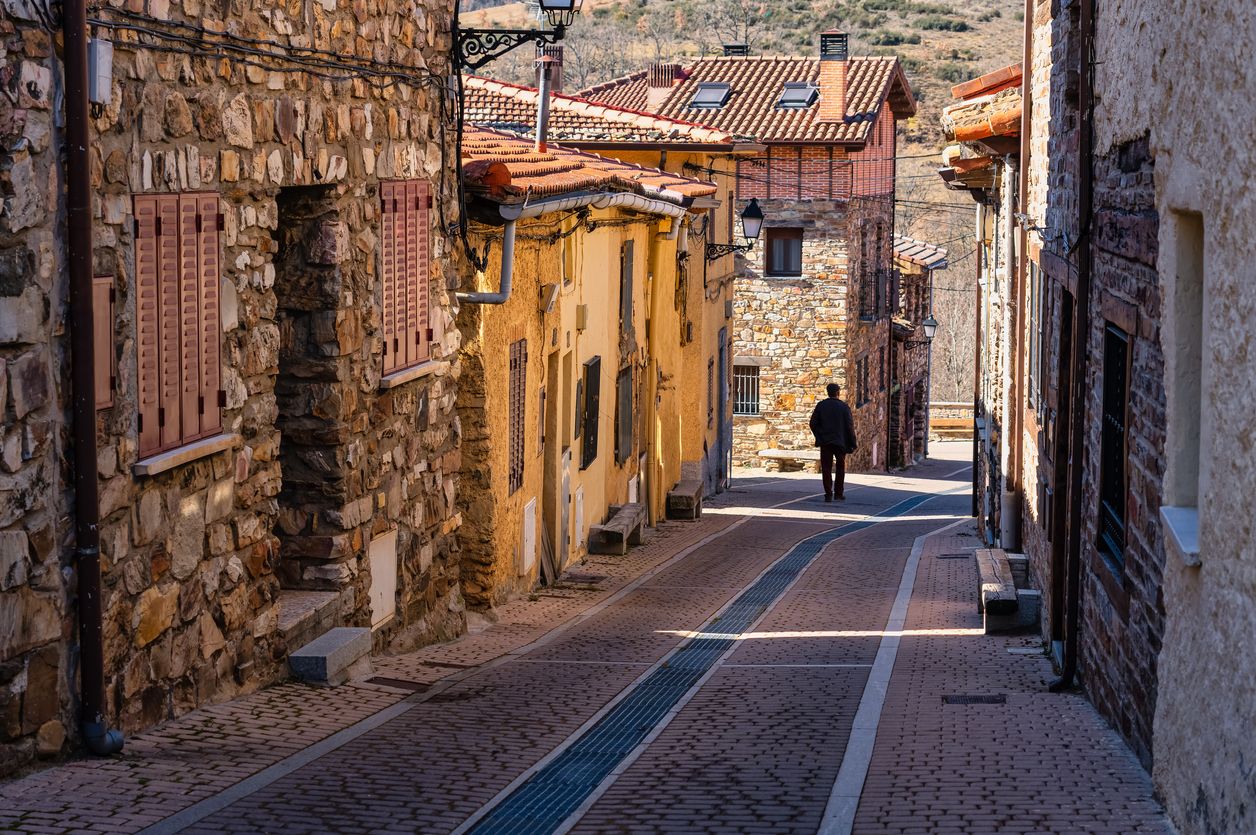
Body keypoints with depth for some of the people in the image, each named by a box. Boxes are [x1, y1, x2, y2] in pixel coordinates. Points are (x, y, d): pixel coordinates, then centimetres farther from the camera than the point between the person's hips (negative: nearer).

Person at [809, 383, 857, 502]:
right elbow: (849, 426, -6)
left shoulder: (821, 405, 0)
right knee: (840, 467, 13)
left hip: (825, 442, 1)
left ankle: (828, 494, -3)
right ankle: (838, 493, 14)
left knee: (826, 468, 3)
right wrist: (852, 444, 0)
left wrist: (819, 437, 10)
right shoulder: (844, 406, -5)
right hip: (840, 441, -1)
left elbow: (813, 423, -2)